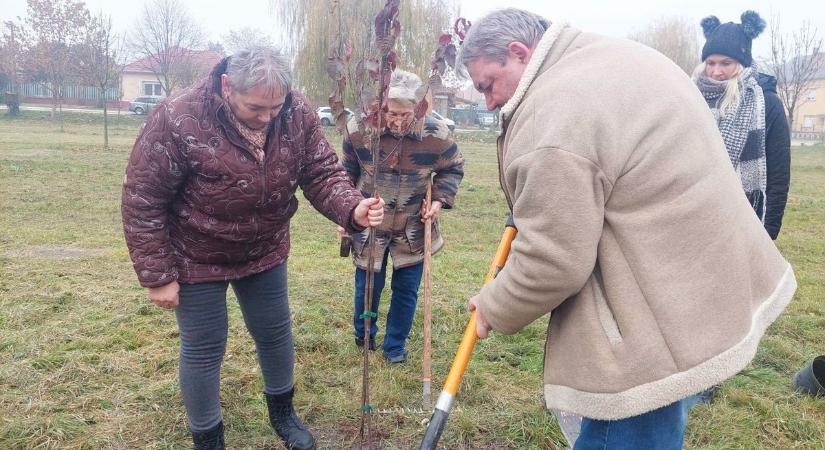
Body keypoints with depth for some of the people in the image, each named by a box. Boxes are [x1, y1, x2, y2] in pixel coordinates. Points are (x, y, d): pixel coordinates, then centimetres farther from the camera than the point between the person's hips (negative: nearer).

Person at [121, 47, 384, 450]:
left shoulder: (298, 114, -16)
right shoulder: (177, 120, -28)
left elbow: (322, 173, -13)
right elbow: (143, 201, -20)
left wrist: (352, 209, -35)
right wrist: (157, 275, -17)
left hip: (265, 251, 4)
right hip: (197, 259, -4)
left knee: (276, 333, 17)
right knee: (203, 350, 7)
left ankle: (282, 412, 43)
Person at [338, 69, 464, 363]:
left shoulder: (436, 134, -18)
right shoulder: (357, 130, -16)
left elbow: (453, 168, 4)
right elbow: (348, 173, 3)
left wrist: (440, 199, -11)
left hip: (413, 230, 0)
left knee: (406, 290, 8)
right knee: (367, 286, 11)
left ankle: (395, 345, 31)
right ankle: (364, 335, 41)